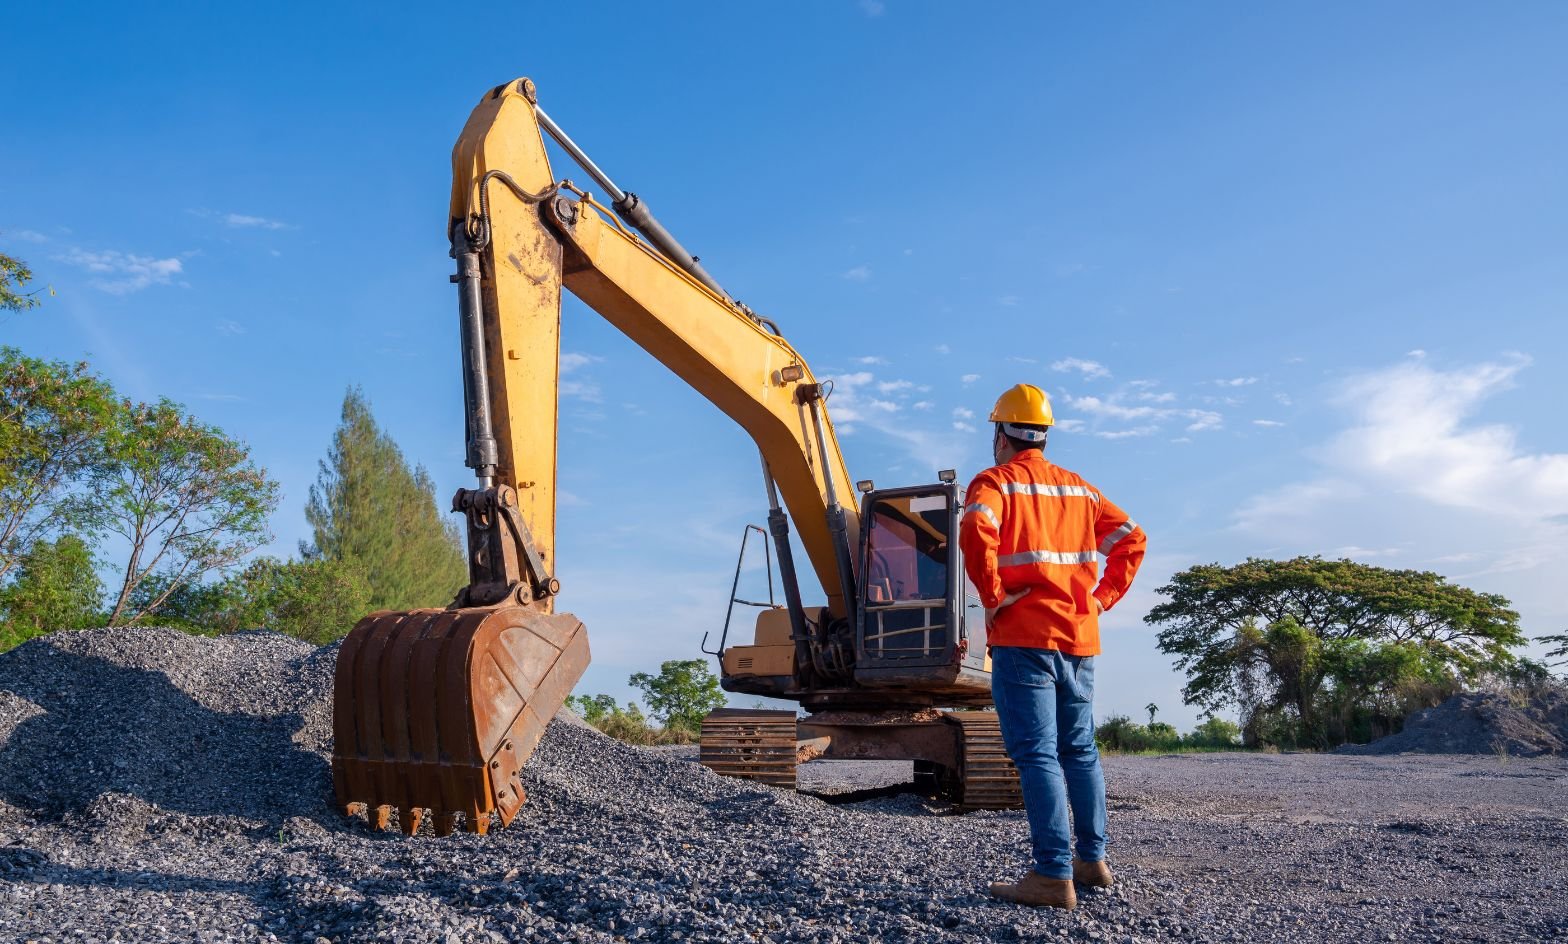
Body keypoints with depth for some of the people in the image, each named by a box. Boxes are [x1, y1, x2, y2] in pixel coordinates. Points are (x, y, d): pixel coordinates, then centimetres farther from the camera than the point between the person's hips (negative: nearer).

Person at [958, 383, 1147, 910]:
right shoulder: (1078, 488, 16)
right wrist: (1102, 599, 12)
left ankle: (1053, 876, -9)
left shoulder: (995, 482, -4)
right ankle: (1093, 860, 23)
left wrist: (993, 597, -15)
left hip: (1023, 637, -6)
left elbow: (975, 531, -25)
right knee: (1079, 749, 16)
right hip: (1079, 637, 7)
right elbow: (1131, 539, 16)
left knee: (1036, 753, -7)